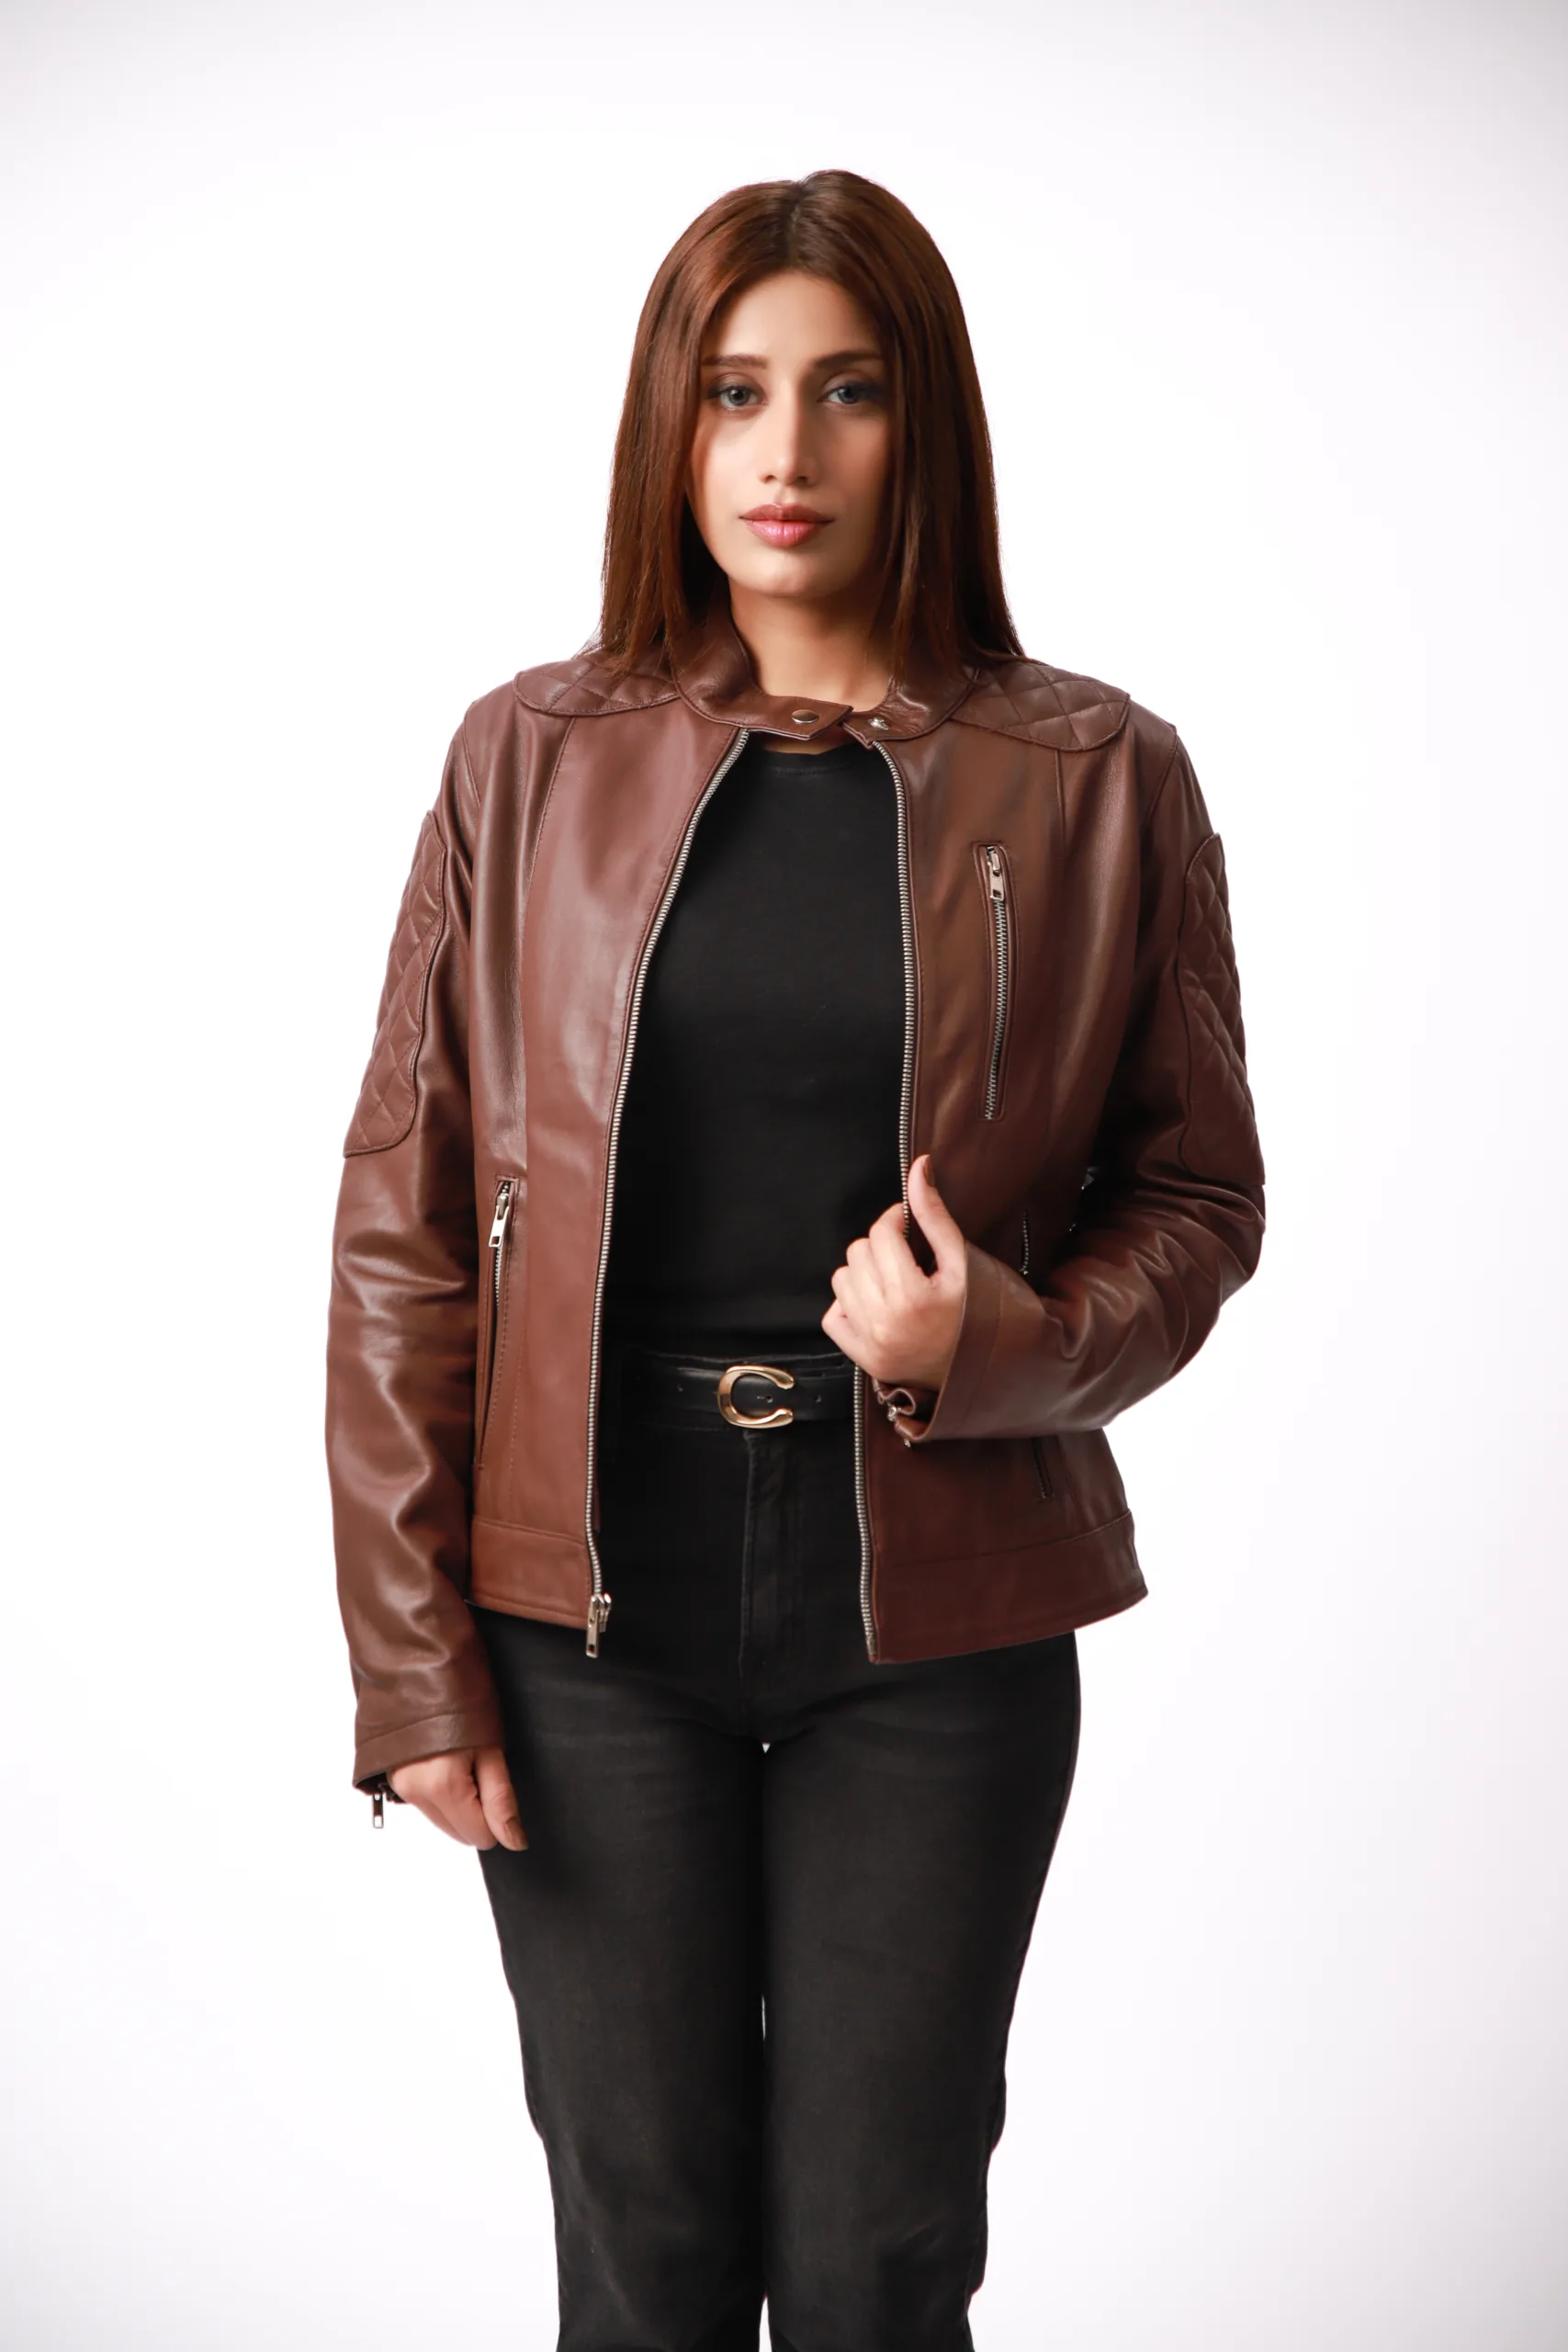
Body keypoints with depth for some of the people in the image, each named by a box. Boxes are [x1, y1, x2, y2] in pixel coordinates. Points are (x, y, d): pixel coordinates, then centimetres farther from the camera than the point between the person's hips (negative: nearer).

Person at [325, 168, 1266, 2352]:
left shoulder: (1097, 778, 0)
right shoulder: (533, 758, 1)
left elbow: (1196, 1192, 7)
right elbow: (404, 1226, 2)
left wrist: (1018, 1341, -15)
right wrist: (412, 1659, -2)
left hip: (937, 1620, 0)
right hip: (592, 1612, 1)